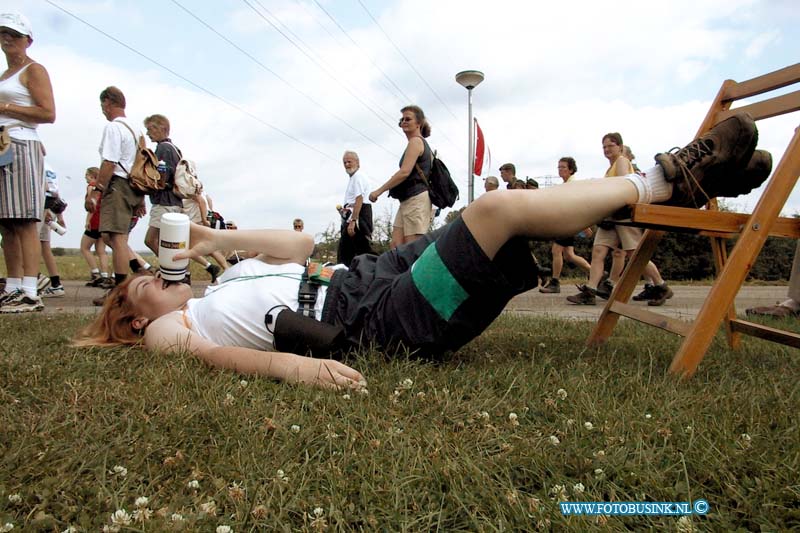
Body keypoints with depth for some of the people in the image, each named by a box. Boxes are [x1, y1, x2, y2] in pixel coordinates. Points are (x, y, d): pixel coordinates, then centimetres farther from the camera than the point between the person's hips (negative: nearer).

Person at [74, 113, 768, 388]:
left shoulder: (226, 279, 28)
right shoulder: (166, 327, 10)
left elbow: (302, 244, 22)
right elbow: (209, 355, -13)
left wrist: (216, 237, 23)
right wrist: (289, 363, -34)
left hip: (374, 274, 8)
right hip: (381, 318, -7)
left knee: (515, 208, -2)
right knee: (496, 207, -19)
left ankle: (678, 181, 8)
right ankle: (664, 181, -3)